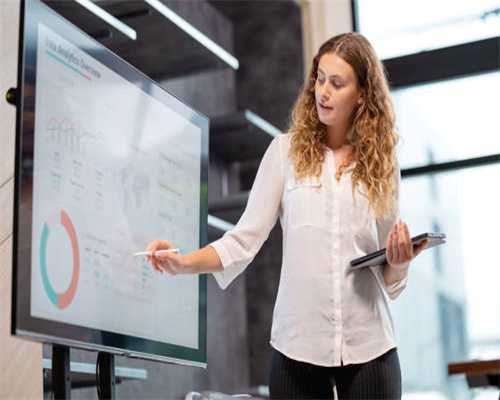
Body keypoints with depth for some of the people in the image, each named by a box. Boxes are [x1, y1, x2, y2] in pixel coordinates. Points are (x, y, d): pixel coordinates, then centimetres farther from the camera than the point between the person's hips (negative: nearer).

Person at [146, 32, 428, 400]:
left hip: (368, 346, 1)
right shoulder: (287, 150, 2)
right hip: (297, 343, -1)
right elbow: (246, 238, -3)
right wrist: (183, 263, -16)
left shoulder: (381, 163, 5)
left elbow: (391, 278, 9)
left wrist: (401, 262, -12)